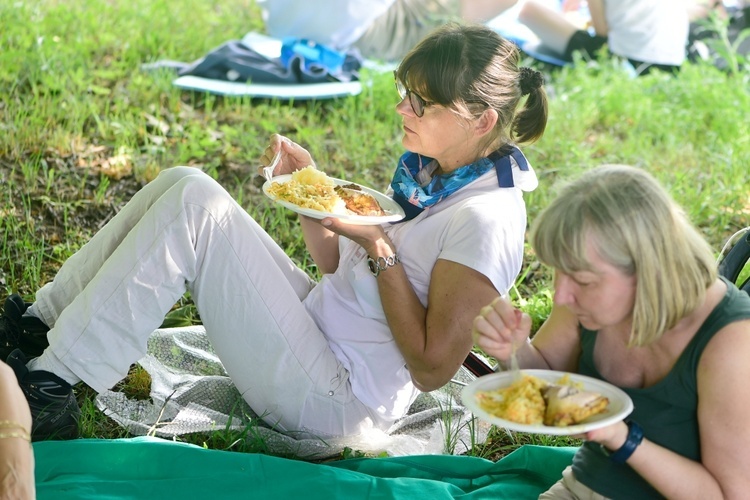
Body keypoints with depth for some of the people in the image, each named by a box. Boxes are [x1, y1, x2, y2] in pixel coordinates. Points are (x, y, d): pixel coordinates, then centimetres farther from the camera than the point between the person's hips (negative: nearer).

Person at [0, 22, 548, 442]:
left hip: (334, 398, -9)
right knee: (183, 184, 1)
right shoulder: (432, 171, 9)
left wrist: (378, 245, -20)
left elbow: (432, 367, -21)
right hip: (320, 327, 9)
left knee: (194, 202, -19)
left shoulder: (486, 218, -19)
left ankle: (51, 380, -10)